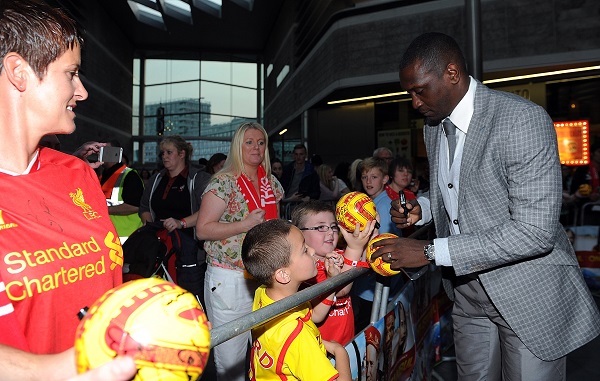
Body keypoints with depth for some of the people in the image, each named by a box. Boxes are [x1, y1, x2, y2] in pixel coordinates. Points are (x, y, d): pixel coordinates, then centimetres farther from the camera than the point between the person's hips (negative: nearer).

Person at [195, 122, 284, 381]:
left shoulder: (272, 183, 11)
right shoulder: (223, 182, -7)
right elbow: (203, 230, -12)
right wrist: (245, 225, -20)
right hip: (229, 280, -5)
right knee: (231, 357, 5)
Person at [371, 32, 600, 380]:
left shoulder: (524, 120, -23)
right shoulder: (433, 124, 2)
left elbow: (535, 232, -28)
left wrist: (431, 252, -28)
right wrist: (421, 210, -4)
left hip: (529, 292, -6)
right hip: (467, 291, 7)